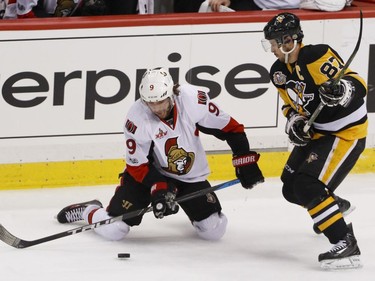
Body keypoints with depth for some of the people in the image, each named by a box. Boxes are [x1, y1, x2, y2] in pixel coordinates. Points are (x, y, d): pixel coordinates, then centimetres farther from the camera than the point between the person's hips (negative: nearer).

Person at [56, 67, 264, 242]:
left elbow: (229, 128, -12)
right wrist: (158, 188, -30)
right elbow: (138, 165, -17)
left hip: (190, 176, 2)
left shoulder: (194, 100, -24)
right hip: (148, 172, -2)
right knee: (113, 230, -14)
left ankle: (195, 212, 32)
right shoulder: (136, 118, -26)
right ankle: (88, 211, 21)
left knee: (214, 231, -4)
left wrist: (245, 161, -15)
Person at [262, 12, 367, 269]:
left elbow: (358, 84, -26)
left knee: (309, 188, -22)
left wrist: (341, 91, -47)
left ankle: (346, 246, -21)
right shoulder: (279, 72, 3)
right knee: (292, 189, 16)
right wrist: (294, 121, -6)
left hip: (347, 133, -10)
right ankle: (338, 208, 44)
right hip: (317, 132, 10)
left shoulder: (317, 56, -24)